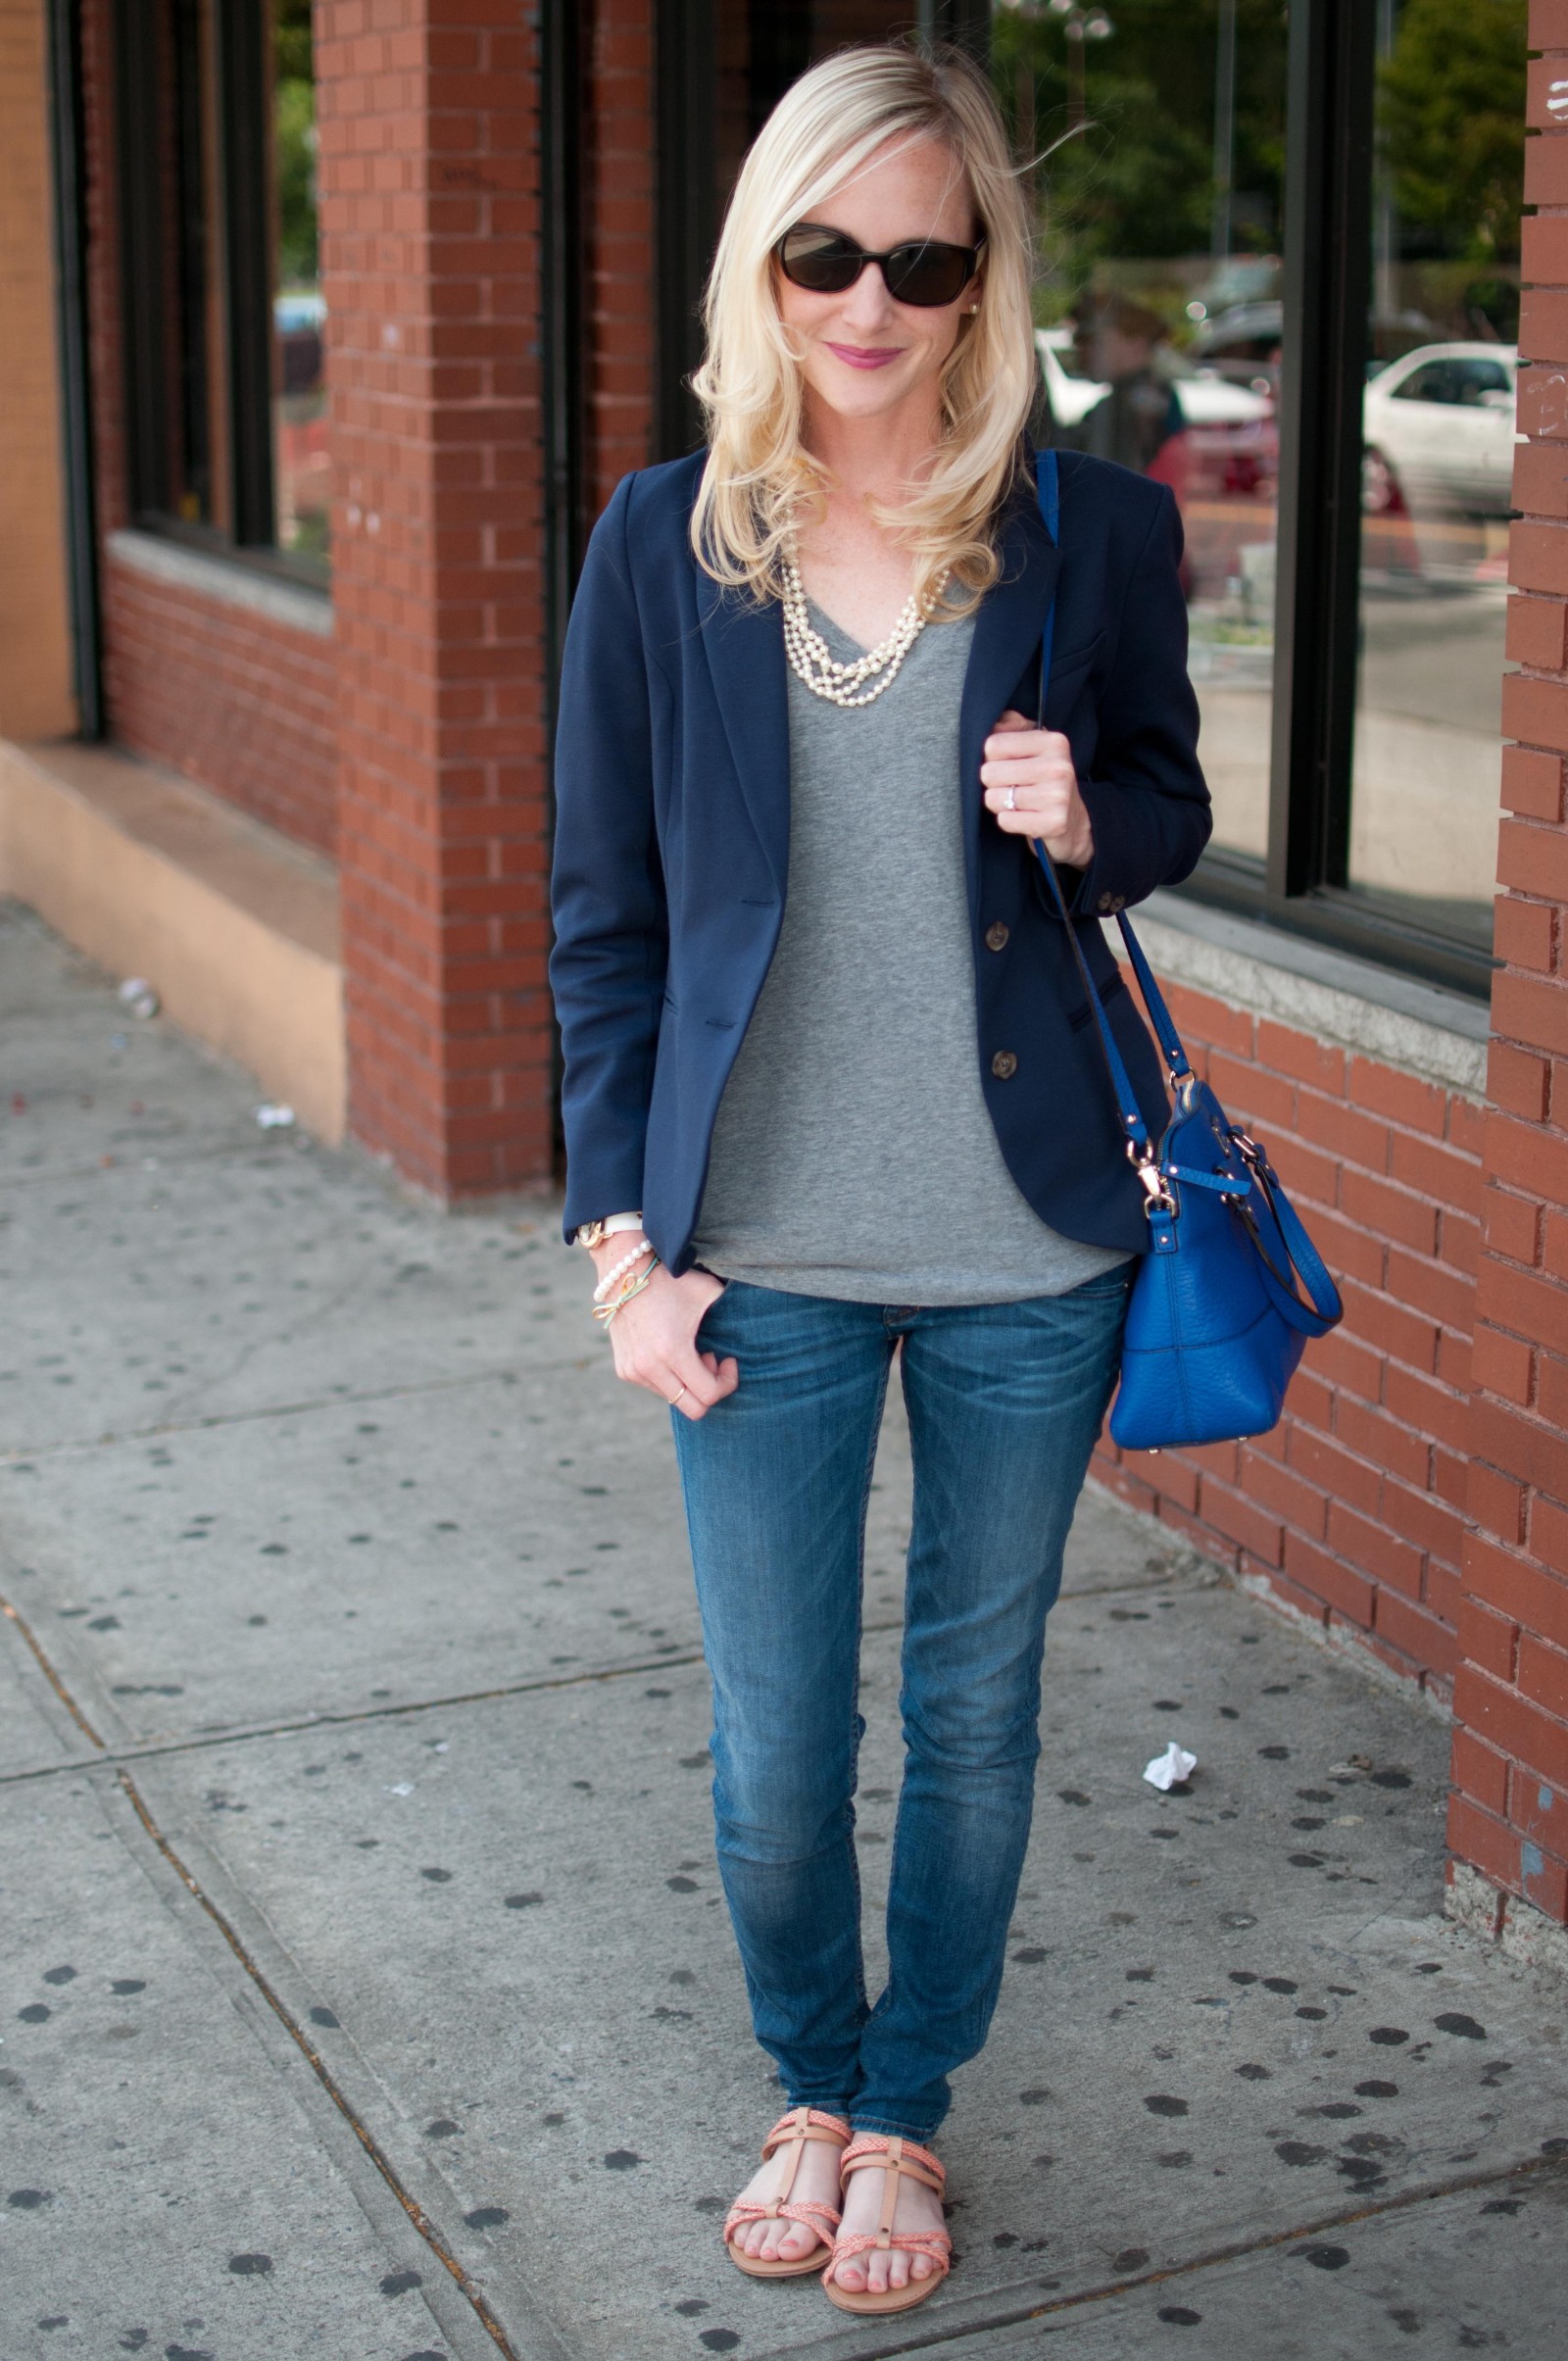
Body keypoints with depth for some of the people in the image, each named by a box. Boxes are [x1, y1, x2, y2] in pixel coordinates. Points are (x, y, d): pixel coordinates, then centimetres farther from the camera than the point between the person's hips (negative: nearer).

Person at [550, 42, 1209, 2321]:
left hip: (1026, 1251, 0)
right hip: (764, 1254, 0)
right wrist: (626, 1236, -2)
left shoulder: (1095, 532, -4)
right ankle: (814, 2082, 38)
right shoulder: (664, 545, -3)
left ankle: (910, 2107, 38)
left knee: (975, 1709, 15)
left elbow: (1171, 806, 11)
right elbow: (603, 916, 2)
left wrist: (1087, 820, -13)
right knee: (775, 1747, 9)